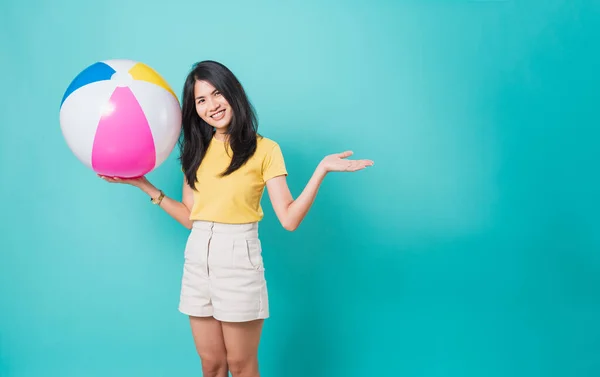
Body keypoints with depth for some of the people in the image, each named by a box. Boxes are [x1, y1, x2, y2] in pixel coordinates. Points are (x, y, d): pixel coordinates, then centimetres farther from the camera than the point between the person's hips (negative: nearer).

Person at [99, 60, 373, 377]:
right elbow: (189, 218, 11)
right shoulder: (196, 150, 11)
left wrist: (321, 169, -21)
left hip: (238, 258, -5)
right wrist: (145, 186, 10)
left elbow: (289, 219, -12)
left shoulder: (264, 149, -5)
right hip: (197, 259, 5)